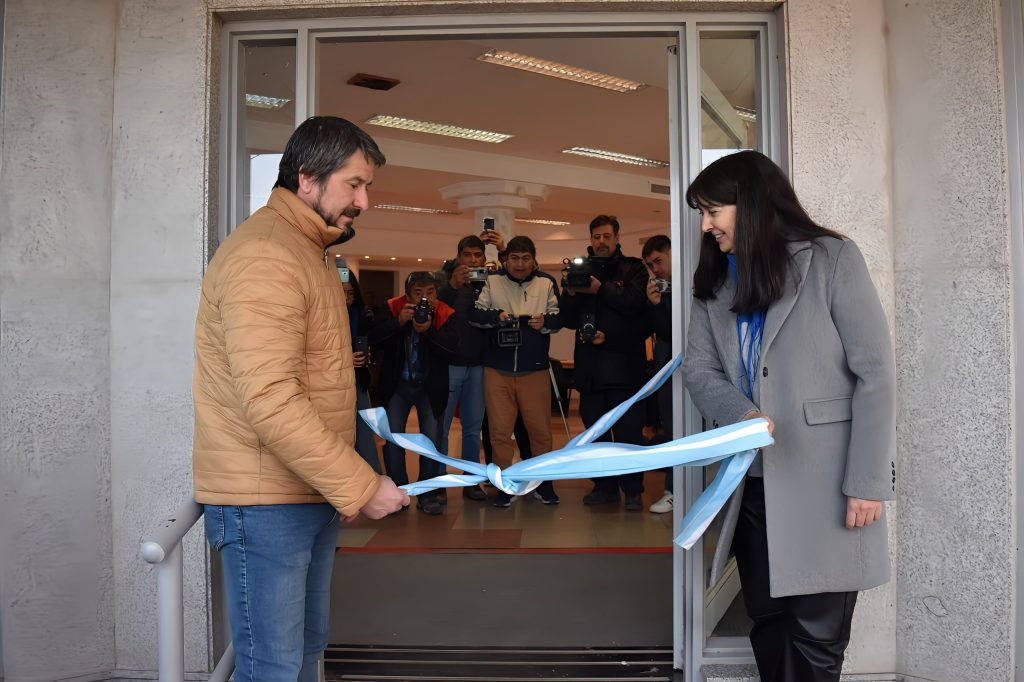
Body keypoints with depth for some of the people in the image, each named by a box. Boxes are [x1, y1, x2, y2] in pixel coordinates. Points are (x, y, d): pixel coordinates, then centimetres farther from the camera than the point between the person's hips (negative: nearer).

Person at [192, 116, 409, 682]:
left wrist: (346, 483, 18)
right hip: (265, 504, -10)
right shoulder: (263, 256, -19)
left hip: (311, 494, 10)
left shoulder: (306, 251, 15)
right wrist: (361, 486, -21)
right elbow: (271, 403, -27)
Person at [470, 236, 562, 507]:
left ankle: (543, 482, 23)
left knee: (540, 428, 6)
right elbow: (474, 314, -3)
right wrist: (496, 316, -20)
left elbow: (559, 318, 3)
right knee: (499, 429, 4)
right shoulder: (492, 283, 6)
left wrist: (545, 321, -18)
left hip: (534, 370, 0)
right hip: (497, 370, 0)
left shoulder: (546, 284, 8)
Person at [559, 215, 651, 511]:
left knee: (629, 430, -1)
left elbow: (635, 303, -14)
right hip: (590, 364, 4)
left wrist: (601, 289, -19)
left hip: (624, 363, -4)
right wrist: (570, 294, -10)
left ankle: (633, 489, 10)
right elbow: (570, 320, 8)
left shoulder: (633, 269, 5)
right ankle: (605, 486, 21)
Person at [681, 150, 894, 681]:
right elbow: (698, 368, 3)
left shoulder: (831, 259, -6)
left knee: (816, 639, 3)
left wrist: (868, 482, -13)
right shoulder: (714, 280, 11)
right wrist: (740, 415, -18)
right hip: (752, 482, 5)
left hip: (824, 483, -5)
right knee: (768, 625, 14)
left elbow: (876, 374, -9)